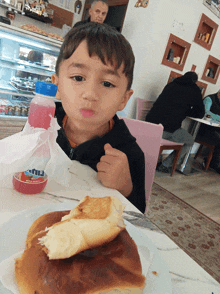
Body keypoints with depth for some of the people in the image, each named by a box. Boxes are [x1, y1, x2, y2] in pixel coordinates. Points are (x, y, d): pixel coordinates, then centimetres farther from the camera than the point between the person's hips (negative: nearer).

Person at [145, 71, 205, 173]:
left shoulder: (171, 84, 20)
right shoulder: (194, 90, 7)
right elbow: (200, 113, 14)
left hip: (151, 123, 6)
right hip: (168, 129, -6)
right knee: (190, 142, 20)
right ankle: (165, 165, 18)